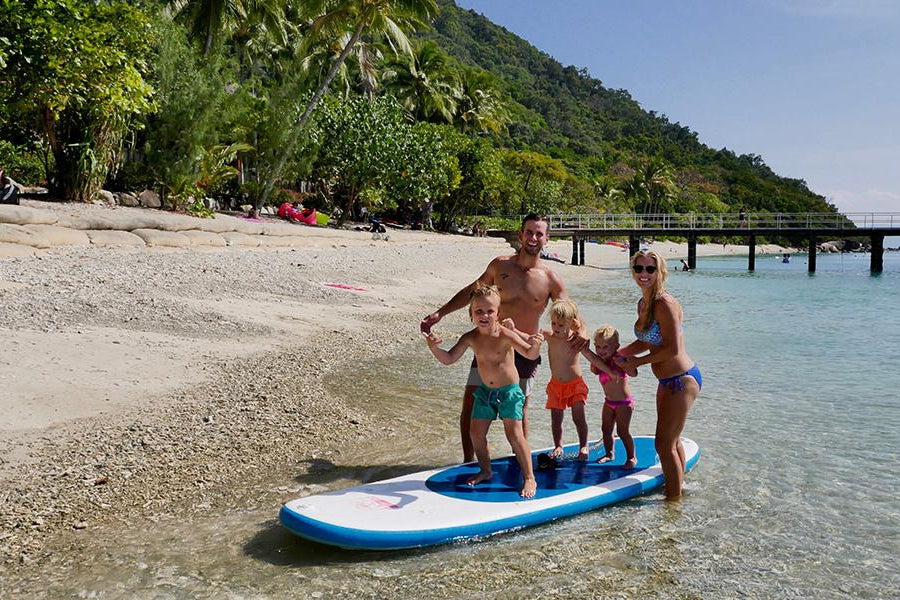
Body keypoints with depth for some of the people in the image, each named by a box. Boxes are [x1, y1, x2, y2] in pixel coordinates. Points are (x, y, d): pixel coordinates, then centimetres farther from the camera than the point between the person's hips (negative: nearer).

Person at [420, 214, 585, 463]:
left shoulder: (550, 279, -6)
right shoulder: (500, 265, -2)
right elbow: (471, 291, 10)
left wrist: (581, 331, -26)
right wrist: (439, 313, 6)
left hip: (524, 351, -1)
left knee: (519, 409, 10)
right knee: (470, 406, -1)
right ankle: (467, 463, 16)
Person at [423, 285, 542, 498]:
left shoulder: (505, 335, -21)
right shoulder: (470, 338, -7)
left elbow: (530, 354, -27)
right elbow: (449, 359, -7)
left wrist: (534, 345, -50)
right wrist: (434, 349, -26)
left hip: (509, 391, -5)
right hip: (485, 391, 5)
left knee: (515, 435, -10)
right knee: (476, 433, 9)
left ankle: (529, 478, 3)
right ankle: (485, 470, 32)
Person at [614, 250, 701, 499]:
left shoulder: (664, 303, -22)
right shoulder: (643, 304, 6)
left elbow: (673, 349, -24)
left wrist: (636, 362, -14)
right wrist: (616, 354, 8)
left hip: (682, 379, -9)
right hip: (667, 380, 9)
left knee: (664, 444, -2)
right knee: (672, 439, 24)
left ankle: (674, 499, 13)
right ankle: (679, 484, 43)